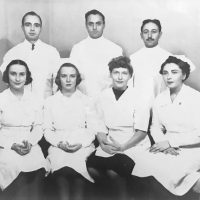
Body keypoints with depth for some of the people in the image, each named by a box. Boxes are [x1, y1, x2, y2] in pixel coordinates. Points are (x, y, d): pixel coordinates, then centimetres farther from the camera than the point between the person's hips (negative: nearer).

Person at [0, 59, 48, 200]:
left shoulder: (34, 101, 10)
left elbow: (38, 127, 9)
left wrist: (30, 142, -9)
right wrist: (13, 145, -12)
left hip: (30, 146, 2)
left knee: (38, 168, -21)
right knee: (15, 167, -26)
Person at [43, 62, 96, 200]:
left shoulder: (86, 101, 14)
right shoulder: (50, 102, 15)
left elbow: (92, 129, 9)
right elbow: (47, 130, 10)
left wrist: (81, 144, -9)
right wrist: (59, 143, -8)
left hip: (83, 146, 0)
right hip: (59, 147, 0)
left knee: (79, 165, -30)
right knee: (61, 164, -30)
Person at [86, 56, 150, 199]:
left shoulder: (138, 98, -3)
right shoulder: (103, 97, 8)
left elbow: (141, 132, -6)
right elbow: (100, 127, 8)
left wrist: (122, 147, -17)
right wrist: (103, 142, -12)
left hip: (133, 145, -4)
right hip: (110, 145, 4)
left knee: (113, 171, -29)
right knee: (92, 167, -21)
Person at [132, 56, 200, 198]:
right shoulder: (160, 99, 7)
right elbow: (156, 128, 10)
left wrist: (170, 142, -16)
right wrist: (164, 145, -11)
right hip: (168, 147, 6)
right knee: (144, 161, -23)